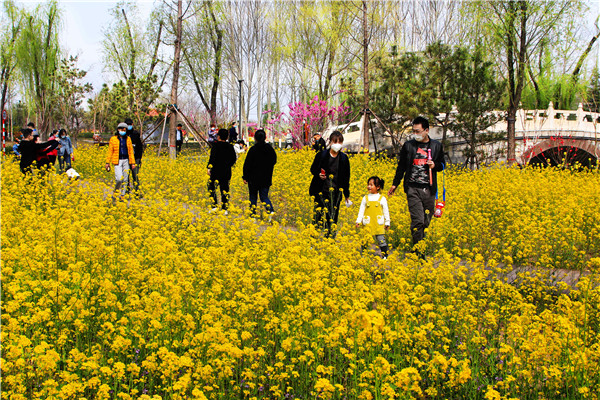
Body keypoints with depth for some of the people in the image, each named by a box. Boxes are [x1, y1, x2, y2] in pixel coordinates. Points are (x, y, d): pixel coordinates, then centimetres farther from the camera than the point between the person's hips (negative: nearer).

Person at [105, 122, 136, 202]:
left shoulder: (128, 139, 9)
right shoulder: (113, 139, 1)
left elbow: (131, 151, 11)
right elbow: (110, 151, 5)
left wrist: (133, 163, 7)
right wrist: (107, 162, 2)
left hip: (126, 161, 3)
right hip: (117, 161, -3)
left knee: (125, 179, 4)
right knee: (119, 179, -15)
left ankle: (122, 196, 15)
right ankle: (115, 192, 9)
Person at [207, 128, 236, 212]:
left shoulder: (215, 145, -8)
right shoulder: (230, 147, 7)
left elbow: (212, 157, -16)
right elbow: (233, 159, 11)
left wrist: (209, 167, -16)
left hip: (216, 171, -4)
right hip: (227, 172, 4)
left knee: (212, 187, 6)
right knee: (225, 189, 7)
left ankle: (214, 206, -4)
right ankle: (225, 209, 6)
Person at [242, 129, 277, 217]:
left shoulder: (253, 150, -14)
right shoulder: (270, 149, 0)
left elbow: (247, 164, -11)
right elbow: (274, 161, 12)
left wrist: (245, 177, -4)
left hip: (254, 178, -4)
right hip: (266, 179, 4)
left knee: (253, 196, 12)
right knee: (264, 196, 8)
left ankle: (253, 213, 14)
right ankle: (271, 210, -15)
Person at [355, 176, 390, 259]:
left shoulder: (382, 198, 3)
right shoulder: (365, 198, 8)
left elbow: (386, 211, 8)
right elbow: (361, 211, 9)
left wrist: (387, 223, 7)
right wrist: (358, 221, 1)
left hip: (379, 224, -2)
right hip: (368, 224, 2)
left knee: (381, 240, -3)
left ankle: (385, 255, 7)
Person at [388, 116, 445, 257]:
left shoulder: (437, 146, 7)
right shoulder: (408, 145, 6)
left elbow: (442, 164, 19)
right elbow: (401, 166, 16)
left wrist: (435, 165, -4)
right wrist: (395, 184, 19)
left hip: (429, 189, 2)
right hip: (413, 188, -2)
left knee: (426, 222, 6)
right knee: (417, 221, -11)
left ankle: (421, 249, 21)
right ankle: (418, 253, -8)